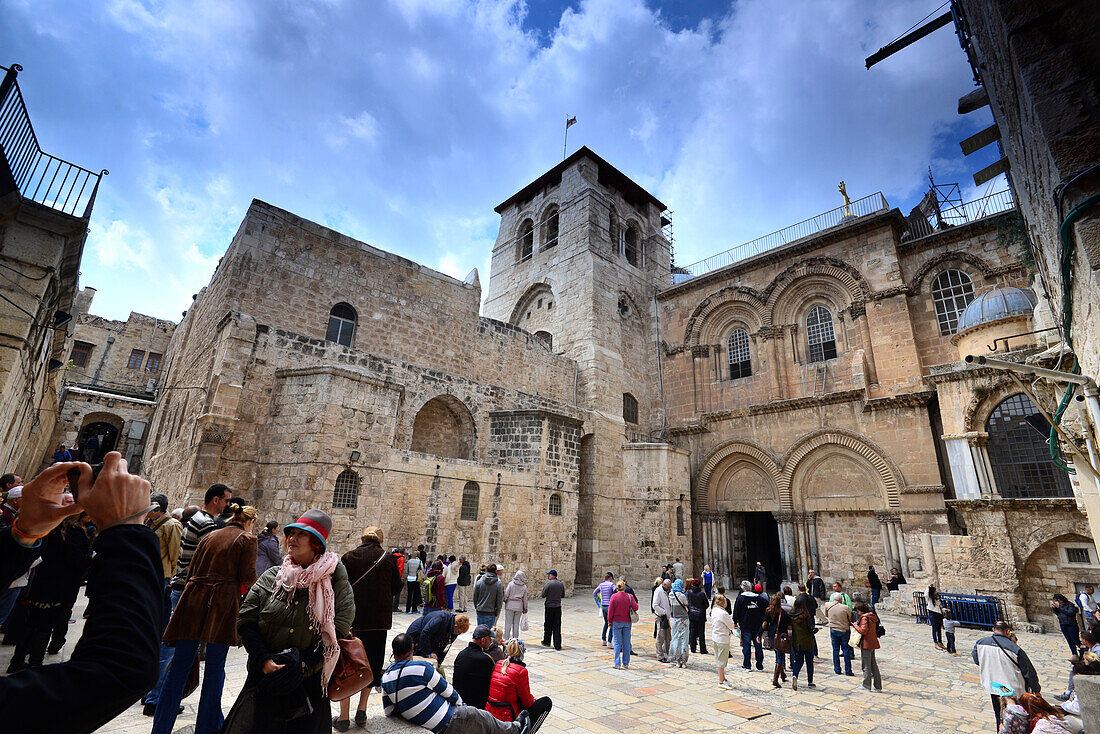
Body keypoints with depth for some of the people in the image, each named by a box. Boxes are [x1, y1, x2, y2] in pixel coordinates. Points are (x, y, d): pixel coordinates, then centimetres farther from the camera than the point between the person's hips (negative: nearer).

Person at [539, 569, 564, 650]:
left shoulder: (548, 583, -13)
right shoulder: (561, 584, 3)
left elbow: (543, 595, -10)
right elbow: (563, 595, 13)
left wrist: (541, 593, 11)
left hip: (549, 607, -4)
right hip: (558, 607, 4)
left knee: (548, 626, 13)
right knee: (557, 626, 6)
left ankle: (546, 642, 25)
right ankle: (557, 645, 4)